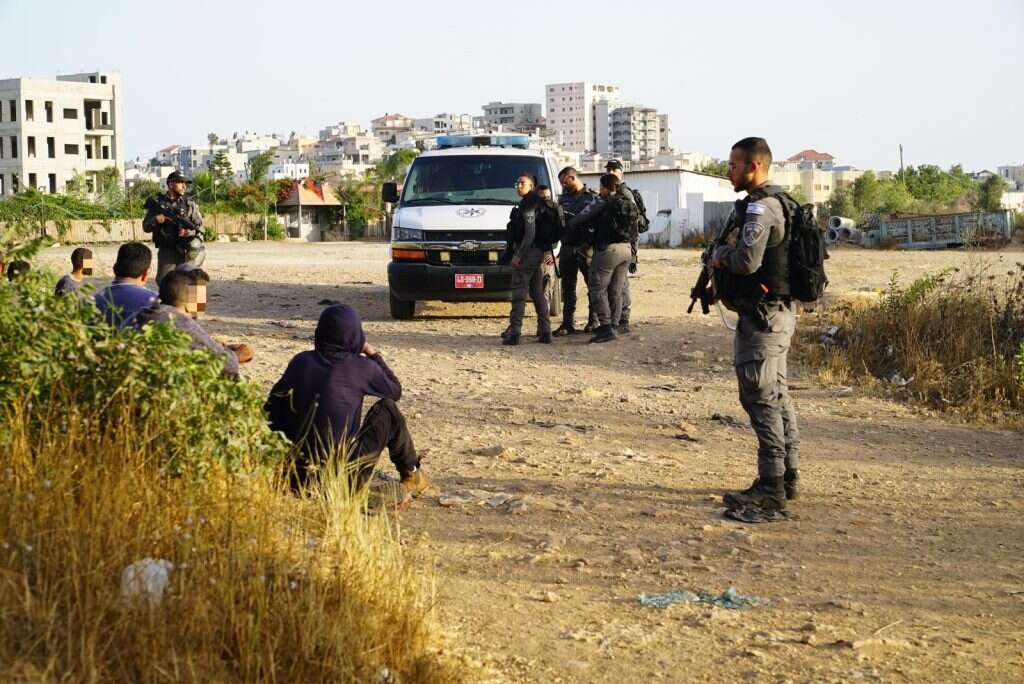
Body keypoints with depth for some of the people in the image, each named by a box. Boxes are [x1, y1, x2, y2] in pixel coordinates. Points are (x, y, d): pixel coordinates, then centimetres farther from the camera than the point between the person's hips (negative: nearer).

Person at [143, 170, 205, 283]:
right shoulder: (157, 203, 6)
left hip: (186, 253, 0)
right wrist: (156, 220, -12)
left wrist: (190, 232, -16)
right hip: (166, 253, 0)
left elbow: (200, 227, 5)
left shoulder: (190, 203, 7)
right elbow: (146, 227, 8)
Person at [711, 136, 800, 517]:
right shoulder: (778, 203, 16)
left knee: (760, 397, -9)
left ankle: (771, 488, -7)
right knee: (777, 394, 15)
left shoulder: (760, 208, -17)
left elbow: (747, 260, -28)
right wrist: (727, 285, 10)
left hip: (763, 315, -11)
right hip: (779, 311, 11)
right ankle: (788, 475, 23)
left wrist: (720, 255, -8)